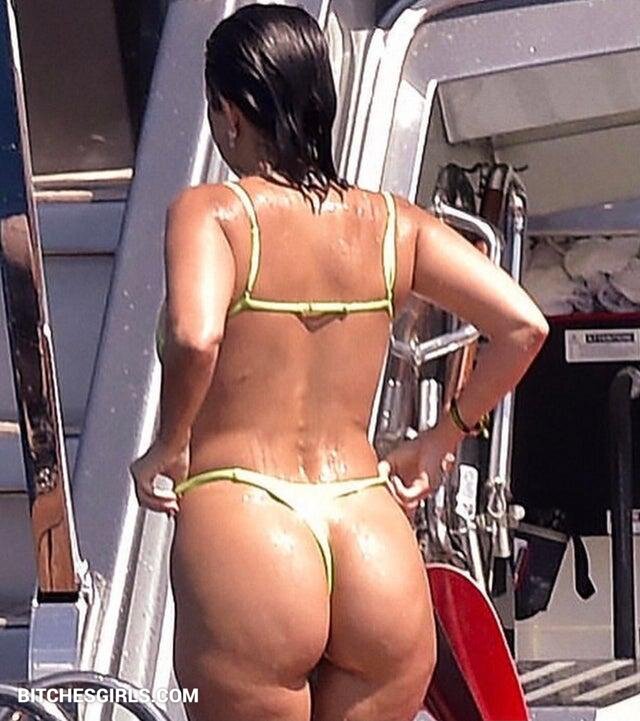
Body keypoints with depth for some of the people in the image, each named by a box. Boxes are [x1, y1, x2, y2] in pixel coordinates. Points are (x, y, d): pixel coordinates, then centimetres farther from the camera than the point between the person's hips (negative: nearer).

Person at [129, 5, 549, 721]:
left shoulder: (211, 211, -3)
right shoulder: (390, 223, 10)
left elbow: (194, 337, -22)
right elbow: (524, 326, 4)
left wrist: (167, 447, -5)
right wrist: (440, 439, 16)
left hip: (244, 535, -4)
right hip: (377, 546, 4)